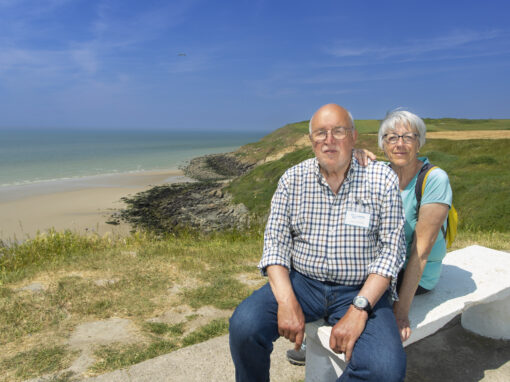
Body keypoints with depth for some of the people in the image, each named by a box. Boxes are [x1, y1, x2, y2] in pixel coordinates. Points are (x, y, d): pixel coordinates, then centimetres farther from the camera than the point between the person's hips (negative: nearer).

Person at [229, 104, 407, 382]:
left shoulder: (382, 179, -4)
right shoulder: (293, 179, 1)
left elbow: (391, 249, -6)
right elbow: (275, 243, -2)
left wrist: (359, 309, -18)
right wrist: (287, 301, -18)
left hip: (360, 289, -1)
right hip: (301, 281, 1)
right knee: (244, 325, -24)